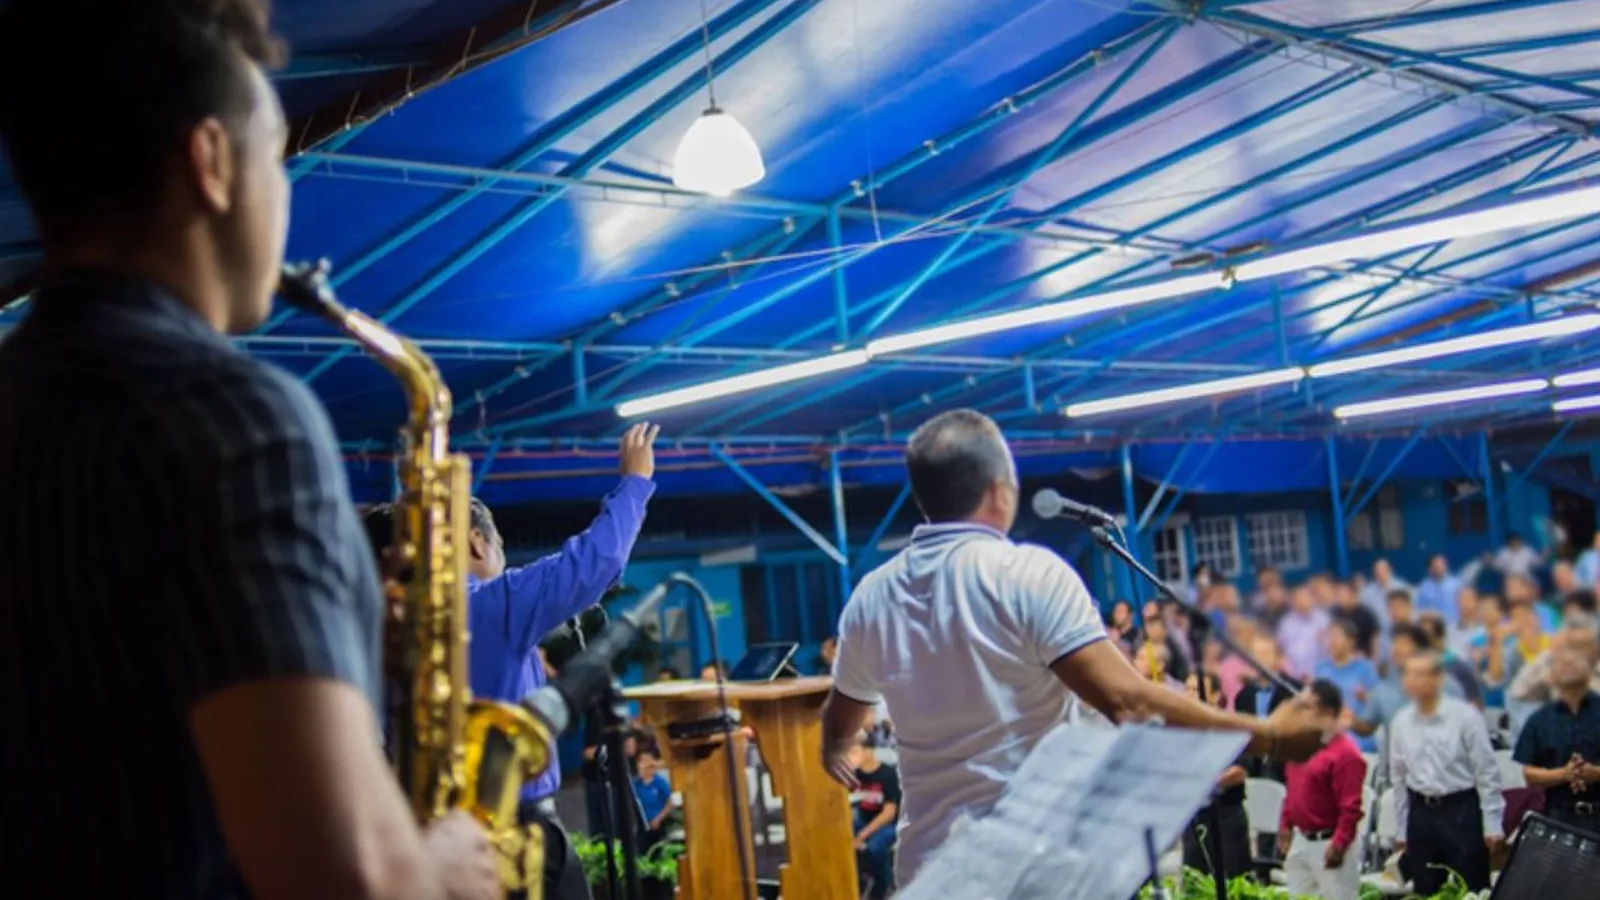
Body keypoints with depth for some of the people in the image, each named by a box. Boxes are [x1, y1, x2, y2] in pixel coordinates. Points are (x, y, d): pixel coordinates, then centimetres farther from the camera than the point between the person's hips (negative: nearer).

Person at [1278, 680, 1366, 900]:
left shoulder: (1345, 753, -17)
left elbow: (1351, 807, -18)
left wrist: (1339, 845, -19)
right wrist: (1285, 826, 15)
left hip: (1328, 844, -8)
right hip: (1300, 841, 8)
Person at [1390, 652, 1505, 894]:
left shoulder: (1465, 716, -10)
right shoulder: (1400, 722, 3)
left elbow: (1487, 773, -7)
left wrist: (1492, 825, -7)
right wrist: (1401, 830, 12)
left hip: (1462, 811, -4)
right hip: (1420, 813, 4)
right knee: (1424, 894, 12)